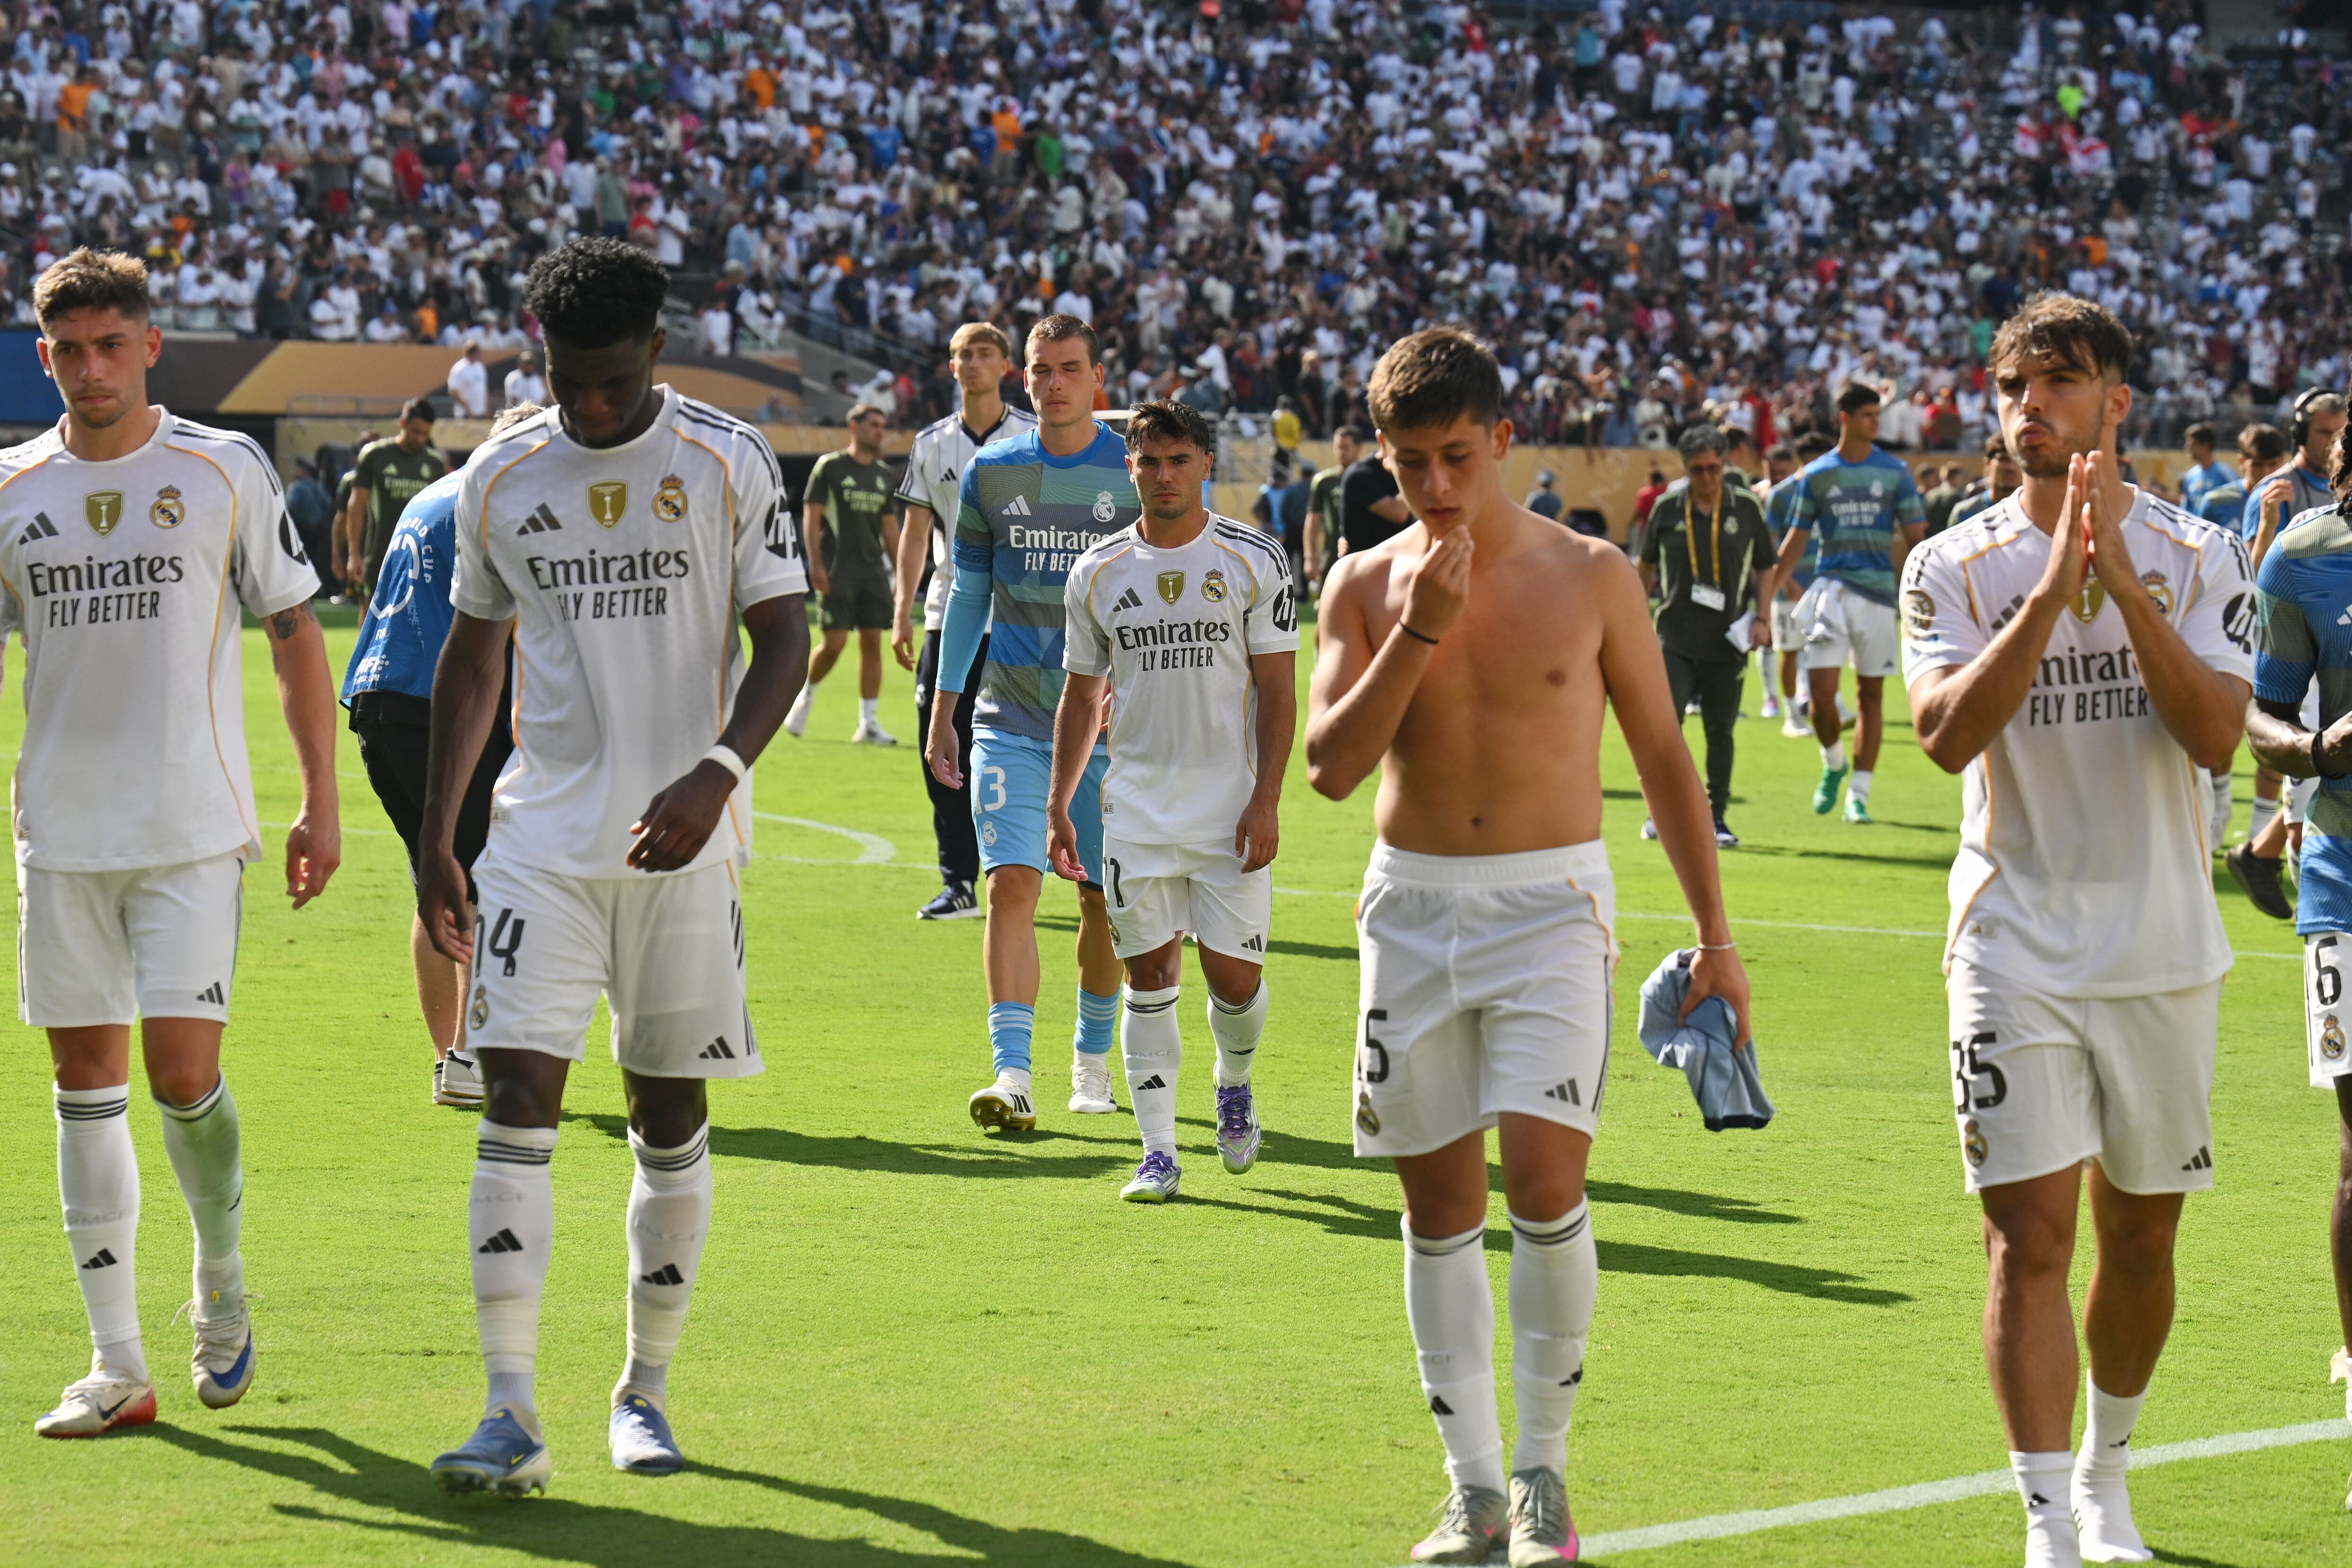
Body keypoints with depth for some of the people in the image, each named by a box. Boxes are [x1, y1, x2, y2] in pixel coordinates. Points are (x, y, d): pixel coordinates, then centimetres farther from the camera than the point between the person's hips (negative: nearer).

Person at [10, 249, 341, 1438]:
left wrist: (320, 802, 0)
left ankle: (222, 1286, 16)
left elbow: (294, 630, 4)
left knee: (183, 1073, -12)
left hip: (193, 829, -3)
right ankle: (116, 1362, 9)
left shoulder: (225, 471, -1)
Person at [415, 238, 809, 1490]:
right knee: (516, 1101, -11)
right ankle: (510, 1413, -13)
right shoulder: (499, 478, 5)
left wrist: (716, 774, -21)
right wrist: (433, 841, 12)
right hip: (541, 841, 1)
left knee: (670, 1119, 6)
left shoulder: (729, 462, -2)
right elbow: (472, 657, 14)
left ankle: (645, 1393, 20)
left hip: (684, 846, -1)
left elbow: (783, 637, -4)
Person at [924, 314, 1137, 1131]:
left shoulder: (1139, 474, -2)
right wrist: (942, 711, 13)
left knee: (1103, 901, 7)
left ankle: (1092, 1057, 27)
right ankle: (1011, 1073, -17)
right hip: (1009, 718, 1)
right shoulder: (991, 471, 4)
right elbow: (969, 593, 13)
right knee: (1011, 884, -13)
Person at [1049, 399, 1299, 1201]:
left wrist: (1266, 799, -11)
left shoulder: (1254, 561, -2)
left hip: (1231, 804, -2)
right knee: (1149, 975, -1)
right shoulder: (1098, 572, 6)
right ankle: (1158, 1152, 3)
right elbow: (1080, 696, 14)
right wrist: (1058, 806, 9)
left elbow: (1278, 689, -3)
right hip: (1136, 804, 2)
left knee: (1233, 974, -2)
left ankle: (1235, 1081, 30)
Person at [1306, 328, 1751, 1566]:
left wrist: (1714, 936, 4)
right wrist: (1418, 631, -16)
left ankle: (1543, 1466, 2)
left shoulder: (1590, 577, -1)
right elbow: (1331, 765, -7)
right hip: (1412, 906, 2)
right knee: (1439, 1201, 5)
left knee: (1544, 1184, -14)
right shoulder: (1365, 587, 3)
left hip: (1551, 905, -2)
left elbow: (1662, 755, 5)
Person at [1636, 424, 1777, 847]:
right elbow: (1647, 564, 16)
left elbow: (1765, 567, 11)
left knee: (1720, 730, 5)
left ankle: (1717, 817, 15)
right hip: (1676, 637, 0)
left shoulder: (1746, 507, 2)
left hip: (1727, 640, 0)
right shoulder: (1667, 507, 2)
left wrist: (1761, 618, 0)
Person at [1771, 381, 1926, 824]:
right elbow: (1797, 539, 9)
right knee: (1821, 689, -11)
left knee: (1871, 694, 4)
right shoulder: (1815, 475, 5)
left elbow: (1914, 537, 5)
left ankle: (1859, 794, 10)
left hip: (1878, 591, 1)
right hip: (1831, 588, 0)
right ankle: (1833, 763, 17)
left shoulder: (1894, 472, 4)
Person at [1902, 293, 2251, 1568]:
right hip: (2017, 949, -2)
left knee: (2140, 1239, 12)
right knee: (2030, 1240, -10)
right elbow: (1947, 734, -16)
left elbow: (2215, 733, -13)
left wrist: (2120, 577, -21)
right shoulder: (1954, 566, -1)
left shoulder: (2194, 555, 1)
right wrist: (2057, 581, -23)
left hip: (2164, 950, 2)